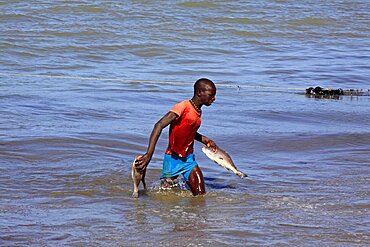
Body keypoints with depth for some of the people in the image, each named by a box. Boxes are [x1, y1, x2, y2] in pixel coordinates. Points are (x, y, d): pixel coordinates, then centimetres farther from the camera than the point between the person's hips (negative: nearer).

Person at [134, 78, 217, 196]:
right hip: (173, 158, -7)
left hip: (188, 158, 7)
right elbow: (159, 125, -27)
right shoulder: (183, 106, -17)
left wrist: (205, 140, 13)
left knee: (200, 195, -4)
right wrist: (149, 155, -36)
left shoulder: (198, 112, 9)